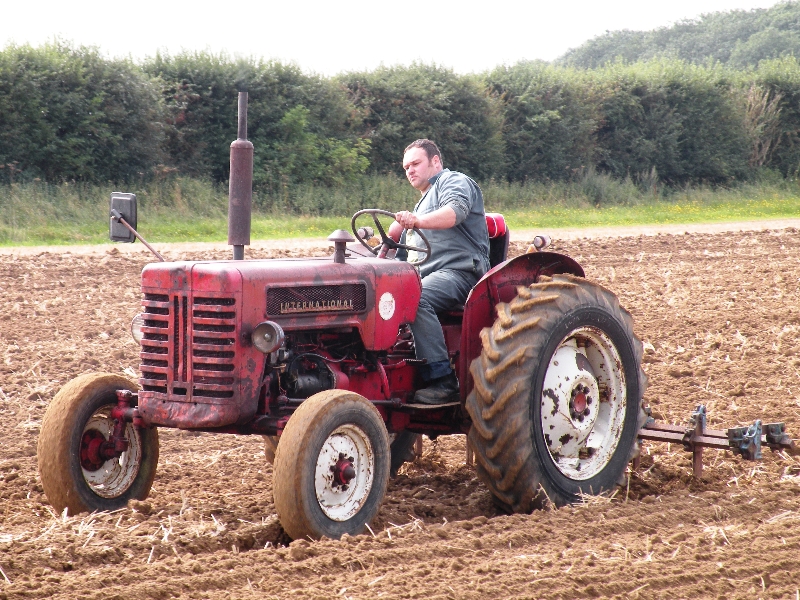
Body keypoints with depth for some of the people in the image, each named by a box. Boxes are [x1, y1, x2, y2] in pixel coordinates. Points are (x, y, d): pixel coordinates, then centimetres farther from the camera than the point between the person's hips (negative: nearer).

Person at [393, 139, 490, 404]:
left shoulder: (454, 181, 4)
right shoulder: (423, 203, 34)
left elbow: (455, 211, -21)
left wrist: (418, 221, -38)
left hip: (459, 270, -9)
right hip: (425, 276, 9)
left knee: (415, 299, -36)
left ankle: (443, 382, -37)